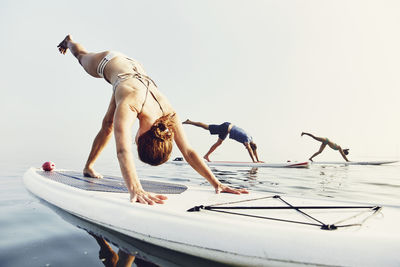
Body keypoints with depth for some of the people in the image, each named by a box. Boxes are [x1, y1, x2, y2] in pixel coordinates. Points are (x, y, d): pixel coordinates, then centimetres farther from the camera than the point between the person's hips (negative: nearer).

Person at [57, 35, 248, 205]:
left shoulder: (168, 113, -38)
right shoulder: (128, 106, -51)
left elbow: (188, 152, -38)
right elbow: (123, 150, -63)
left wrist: (216, 183, -44)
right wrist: (135, 189, -75)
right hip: (108, 62, -3)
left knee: (108, 126, 7)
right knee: (82, 56, 30)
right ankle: (68, 41, 66)